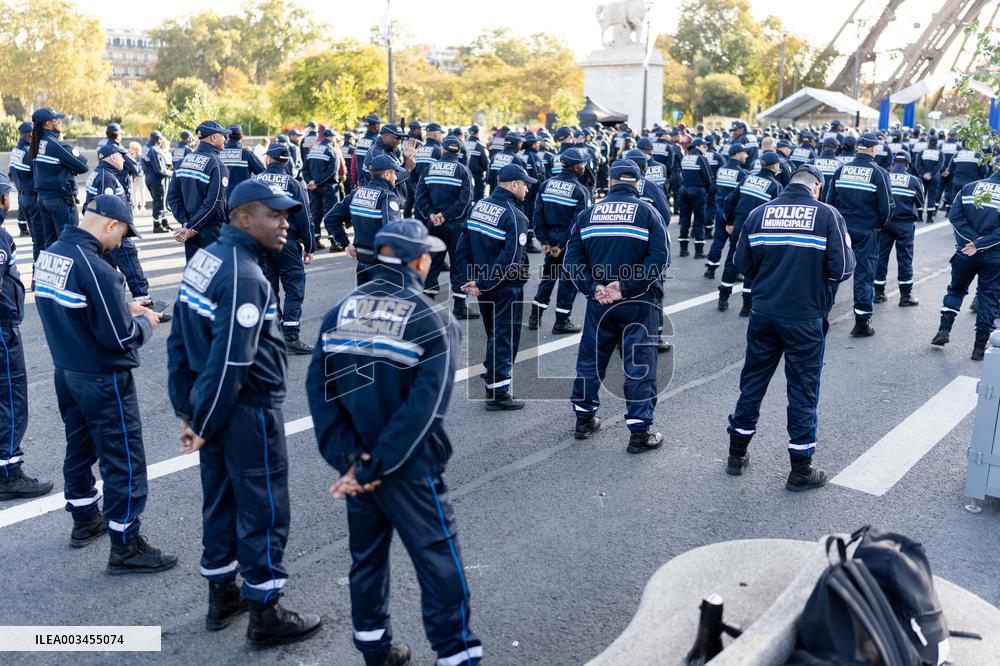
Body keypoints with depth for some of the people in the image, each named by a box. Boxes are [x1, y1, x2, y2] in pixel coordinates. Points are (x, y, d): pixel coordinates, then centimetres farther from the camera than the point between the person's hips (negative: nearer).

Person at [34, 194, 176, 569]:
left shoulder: (49, 253, 1)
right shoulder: (96, 269, -25)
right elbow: (121, 337, -23)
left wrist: (123, 308, 8)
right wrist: (146, 321, -4)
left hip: (67, 372, 9)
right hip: (103, 380, -9)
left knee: (79, 447, 23)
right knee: (124, 460, 1)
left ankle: (84, 520, 40)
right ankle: (126, 546, 10)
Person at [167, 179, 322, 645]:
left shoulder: (204, 258, 6)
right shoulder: (244, 276, -21)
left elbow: (180, 340, 10)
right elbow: (230, 361, -24)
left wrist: (186, 406, 13)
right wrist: (203, 425, -14)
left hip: (214, 406, 9)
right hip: (248, 412, -9)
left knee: (222, 501, 19)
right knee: (263, 511, 4)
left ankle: (222, 597, 35)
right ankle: (265, 615, 18)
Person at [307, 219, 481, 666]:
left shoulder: (341, 311, 0)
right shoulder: (434, 321, -13)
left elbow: (318, 386, -7)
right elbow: (423, 407, -22)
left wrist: (347, 458, -10)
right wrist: (375, 469, -18)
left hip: (357, 461, 5)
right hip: (409, 468, -5)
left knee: (367, 556, 20)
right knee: (439, 563, 8)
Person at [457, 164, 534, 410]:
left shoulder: (478, 206, 5)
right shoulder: (515, 216, -18)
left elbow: (463, 247, 6)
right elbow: (510, 259, -25)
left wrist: (473, 278, 5)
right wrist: (483, 285, -20)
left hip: (485, 286, 7)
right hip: (507, 288, -7)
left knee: (493, 337, 20)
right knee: (505, 339, 3)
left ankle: (493, 384, 30)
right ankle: (499, 393, 8)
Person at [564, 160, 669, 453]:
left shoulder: (589, 213, 5)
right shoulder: (647, 212, -4)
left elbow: (573, 256, -3)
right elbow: (659, 258, -16)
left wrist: (593, 288, -9)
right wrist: (626, 288, -16)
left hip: (598, 302, 3)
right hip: (637, 304, -3)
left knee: (591, 359, 16)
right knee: (639, 364, 5)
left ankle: (584, 419, 29)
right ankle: (639, 432, 7)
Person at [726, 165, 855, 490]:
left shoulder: (759, 213, 0)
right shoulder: (827, 215, -7)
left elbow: (742, 262, 2)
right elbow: (843, 267, -12)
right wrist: (818, 278, 8)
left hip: (763, 314, 3)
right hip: (806, 318, -3)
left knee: (753, 381, 16)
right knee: (803, 390, 8)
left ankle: (737, 455, 27)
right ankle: (800, 470, 18)